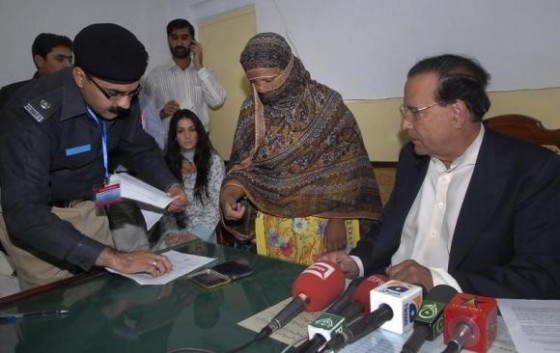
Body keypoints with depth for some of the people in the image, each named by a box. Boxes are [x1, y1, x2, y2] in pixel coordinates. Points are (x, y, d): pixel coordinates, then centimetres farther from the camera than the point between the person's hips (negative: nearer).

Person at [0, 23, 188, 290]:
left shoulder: (122, 100, -15)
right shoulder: (33, 115, -33)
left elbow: (139, 149, 2)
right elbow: (25, 215, -38)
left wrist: (170, 186, -17)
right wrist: (114, 258, -44)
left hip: (87, 204, 5)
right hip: (31, 215, -4)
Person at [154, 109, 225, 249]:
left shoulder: (214, 161, 2)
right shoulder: (167, 162, 9)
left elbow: (216, 205, -5)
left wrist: (192, 235, -15)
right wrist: (171, 233, -11)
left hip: (202, 232, -2)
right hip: (174, 229, 2)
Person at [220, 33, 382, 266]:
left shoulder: (325, 103, -11)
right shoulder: (251, 109, -1)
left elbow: (346, 169, -8)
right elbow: (242, 165, 2)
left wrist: (337, 221, -12)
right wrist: (228, 195, -17)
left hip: (323, 220, -3)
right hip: (273, 225, 3)